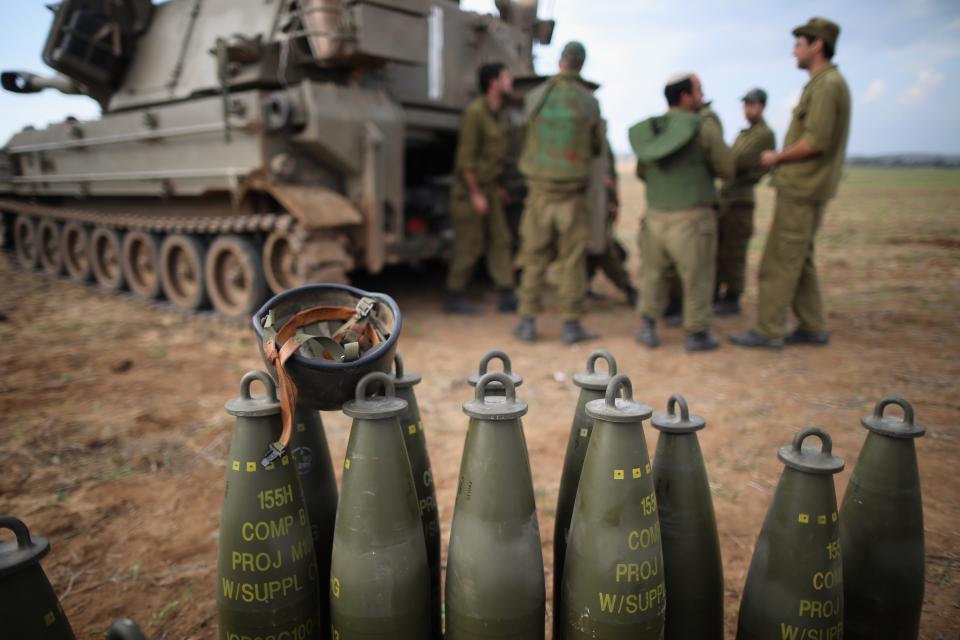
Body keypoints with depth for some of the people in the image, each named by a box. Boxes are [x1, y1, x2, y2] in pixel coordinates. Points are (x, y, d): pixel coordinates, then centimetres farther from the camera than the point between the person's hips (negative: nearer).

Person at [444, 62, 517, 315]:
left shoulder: (499, 113, 10)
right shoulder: (475, 112, -16)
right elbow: (466, 157, -18)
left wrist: (497, 187, 15)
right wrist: (475, 194, -19)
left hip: (490, 187, 8)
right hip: (470, 188, -8)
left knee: (501, 241, 5)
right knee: (470, 246, -3)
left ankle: (507, 297, 8)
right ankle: (454, 298, 10)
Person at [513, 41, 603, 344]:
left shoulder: (534, 98, -2)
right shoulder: (589, 103, -3)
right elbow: (597, 148, 8)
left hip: (539, 190, 1)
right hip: (573, 193, -1)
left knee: (534, 257, 9)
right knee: (572, 260, 5)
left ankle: (528, 322, 11)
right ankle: (571, 324, 9)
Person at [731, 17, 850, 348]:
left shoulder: (827, 85, -14)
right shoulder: (827, 83, 17)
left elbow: (815, 142, -22)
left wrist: (777, 157, -8)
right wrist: (781, 160, 10)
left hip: (801, 188, -10)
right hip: (804, 186, 10)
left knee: (779, 261, -5)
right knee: (798, 260, 13)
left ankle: (768, 330, 1)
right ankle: (812, 328, 19)